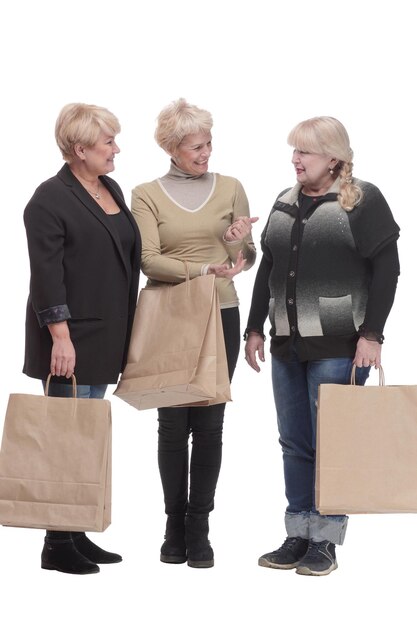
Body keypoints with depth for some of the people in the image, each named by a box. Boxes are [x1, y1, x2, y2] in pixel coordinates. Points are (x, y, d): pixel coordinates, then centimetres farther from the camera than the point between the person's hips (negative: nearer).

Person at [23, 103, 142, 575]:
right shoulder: (51, 198, -11)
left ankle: (78, 534, 18)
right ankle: (57, 544, 2)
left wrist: (123, 334, 17)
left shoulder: (112, 190, 14)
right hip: (70, 339, -8)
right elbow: (46, 274, -16)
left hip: (104, 337, 8)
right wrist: (60, 336, -21)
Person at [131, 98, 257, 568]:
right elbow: (148, 260, -9)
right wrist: (203, 269, -22)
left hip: (219, 316, 1)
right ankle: (174, 527, 15)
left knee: (209, 423, 1)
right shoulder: (147, 195, 2)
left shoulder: (230, 189, 8)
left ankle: (199, 529, 8)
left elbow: (246, 261, 11)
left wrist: (238, 243, -12)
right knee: (173, 422, 3)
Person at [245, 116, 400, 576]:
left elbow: (385, 268, -8)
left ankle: (325, 542, 8)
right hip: (287, 345, 6)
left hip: (338, 345, -6)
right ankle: (297, 536, 18)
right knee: (294, 443, 9)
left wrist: (371, 334, -14)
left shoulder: (363, 201, -4)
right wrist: (255, 328, 13)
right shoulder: (285, 204, 13)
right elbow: (267, 269, 18)